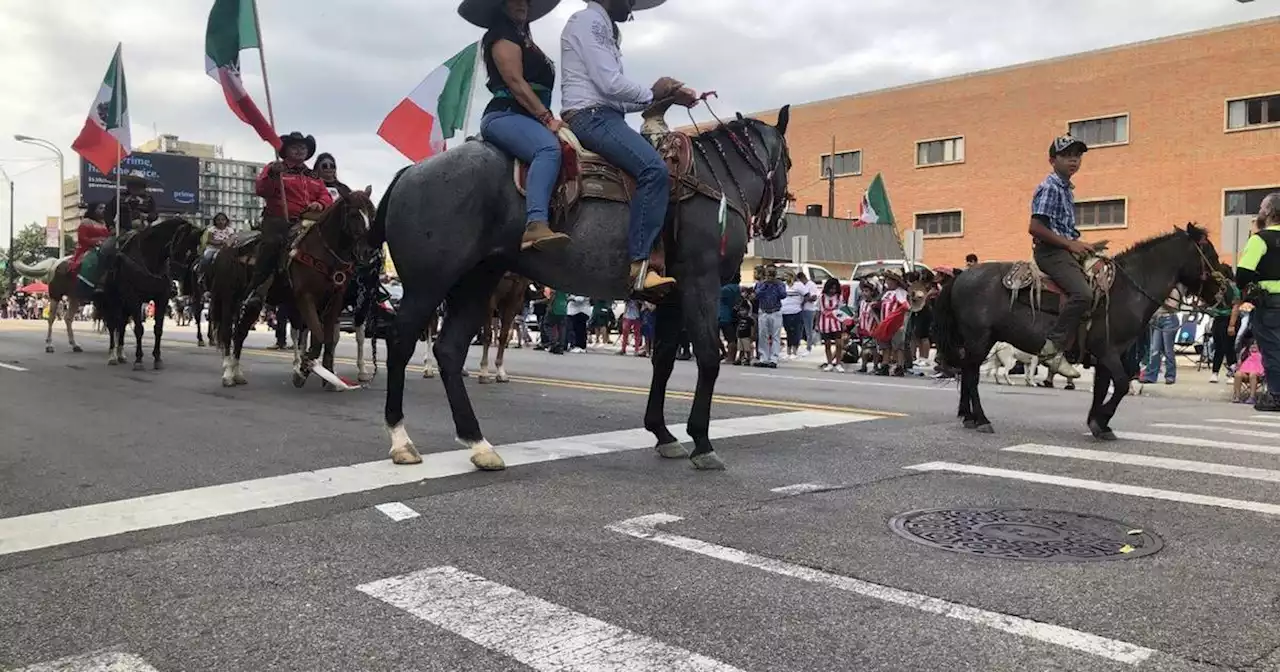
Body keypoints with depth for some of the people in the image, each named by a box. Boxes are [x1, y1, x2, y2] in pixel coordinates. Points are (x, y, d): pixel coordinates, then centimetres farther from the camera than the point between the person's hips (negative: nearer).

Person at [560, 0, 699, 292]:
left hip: (603, 116, 11)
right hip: (590, 115, -11)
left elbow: (617, 97, 19)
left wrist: (667, 96, 11)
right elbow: (610, 84, -16)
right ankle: (640, 265, -30)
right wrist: (653, 93, -1)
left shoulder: (604, 29, 27)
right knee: (654, 169, -27)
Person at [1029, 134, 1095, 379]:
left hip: (1066, 249, 10)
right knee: (1082, 293, -29)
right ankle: (1053, 348, -25)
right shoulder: (1050, 188, -10)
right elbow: (1035, 228, -19)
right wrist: (1070, 244, -17)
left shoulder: (1067, 189, 20)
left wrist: (1078, 244, 10)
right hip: (1051, 251, -10)